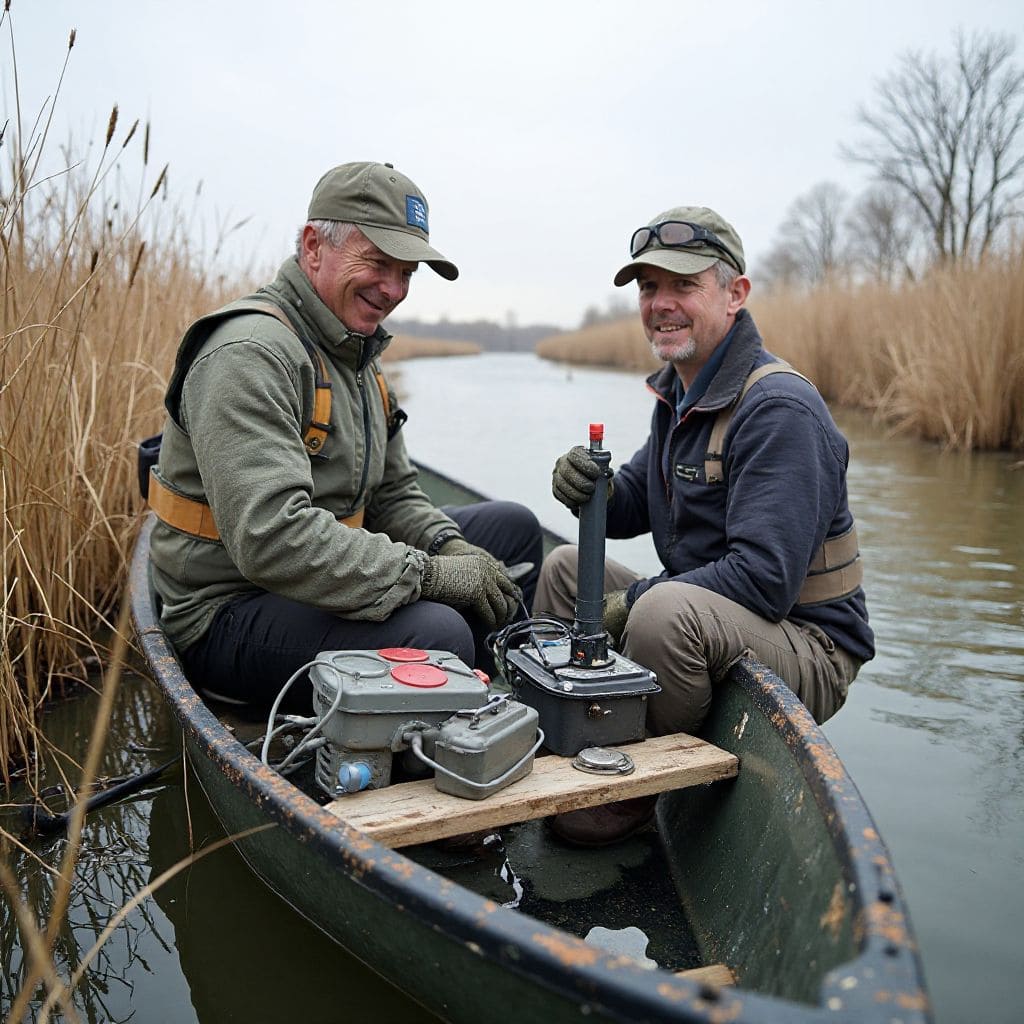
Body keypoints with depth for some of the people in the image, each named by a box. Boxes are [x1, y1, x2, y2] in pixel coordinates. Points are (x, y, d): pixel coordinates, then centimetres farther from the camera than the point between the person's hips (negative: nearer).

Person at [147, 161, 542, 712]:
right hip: (230, 615, -10)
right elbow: (270, 537, -32)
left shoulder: (357, 354, 13)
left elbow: (393, 493, 16)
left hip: (328, 580, 10)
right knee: (435, 633, -35)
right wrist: (427, 573, -28)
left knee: (512, 527, 11)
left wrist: (447, 546, -6)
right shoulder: (250, 354, -20)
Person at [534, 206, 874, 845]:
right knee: (568, 566, 8)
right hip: (699, 616, 9)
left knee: (666, 610, -36)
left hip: (807, 648, -9)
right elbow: (638, 506, 15)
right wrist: (593, 491, -9)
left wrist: (633, 603, -22)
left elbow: (766, 579, -29)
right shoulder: (679, 391, 8)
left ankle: (631, 797, -11)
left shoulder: (779, 409, -22)